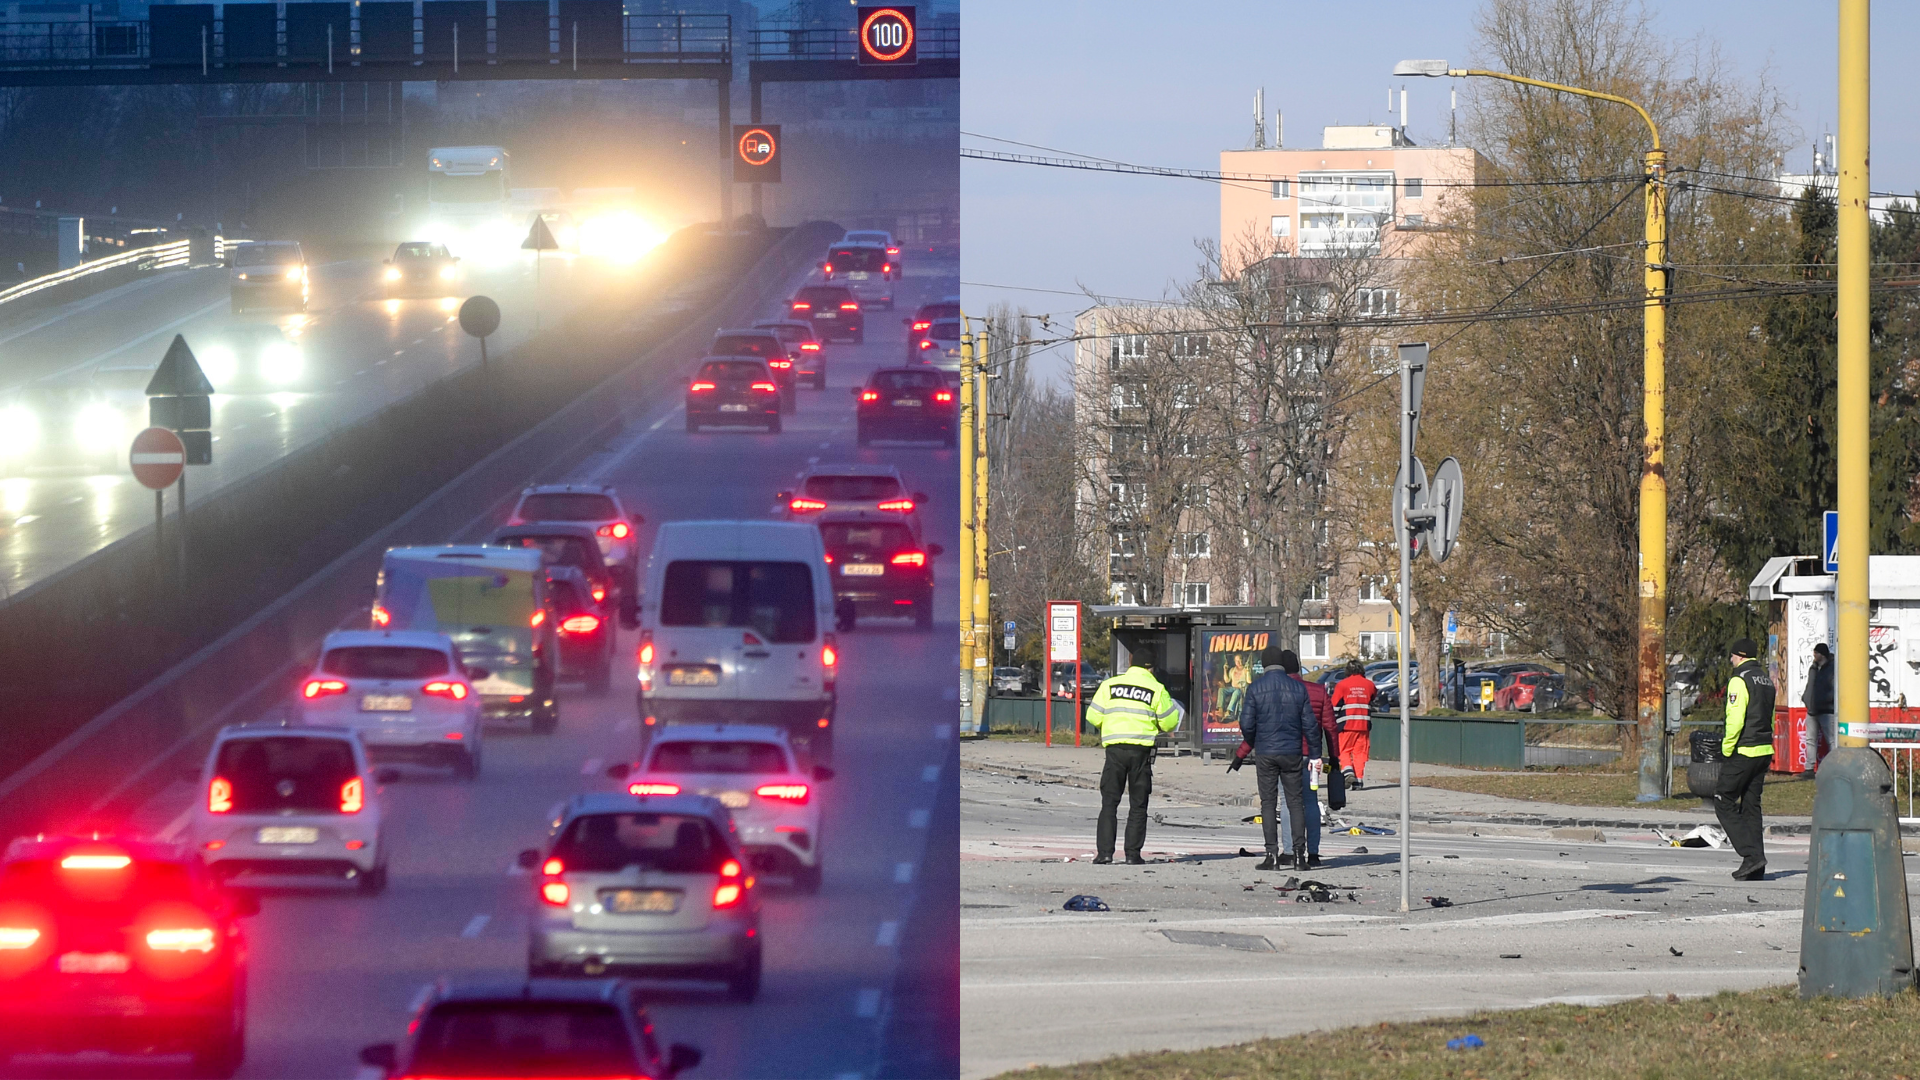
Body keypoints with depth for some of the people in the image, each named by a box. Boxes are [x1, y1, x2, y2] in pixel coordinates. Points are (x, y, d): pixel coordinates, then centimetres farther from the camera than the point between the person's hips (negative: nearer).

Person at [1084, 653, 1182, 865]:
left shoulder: (1109, 685, 5)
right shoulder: (1156, 689, 0)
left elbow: (1093, 718, 5)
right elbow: (1169, 723, 3)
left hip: (1115, 748, 1)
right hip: (1142, 750, -1)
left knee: (1109, 802, 4)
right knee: (1138, 805, 7)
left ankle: (1104, 851, -5)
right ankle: (1133, 853, 2)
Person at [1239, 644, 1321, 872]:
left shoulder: (1255, 689, -5)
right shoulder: (1297, 688, 1)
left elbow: (1247, 724, -6)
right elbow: (1310, 724, 2)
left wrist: (1252, 745, 14)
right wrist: (1315, 754, 9)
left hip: (1265, 754, -1)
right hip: (1292, 754, 1)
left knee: (1268, 803, 3)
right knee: (1295, 802, 6)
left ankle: (1272, 854, -3)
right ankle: (1299, 853, 1)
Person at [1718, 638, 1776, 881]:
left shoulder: (1739, 681, -12)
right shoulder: (1767, 680, 14)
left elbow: (1735, 719, -19)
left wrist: (1727, 748, -9)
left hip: (1743, 751, -8)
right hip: (1764, 751, 8)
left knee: (1724, 803, 0)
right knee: (1751, 806, 12)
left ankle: (1752, 854, -12)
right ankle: (1755, 867, 8)